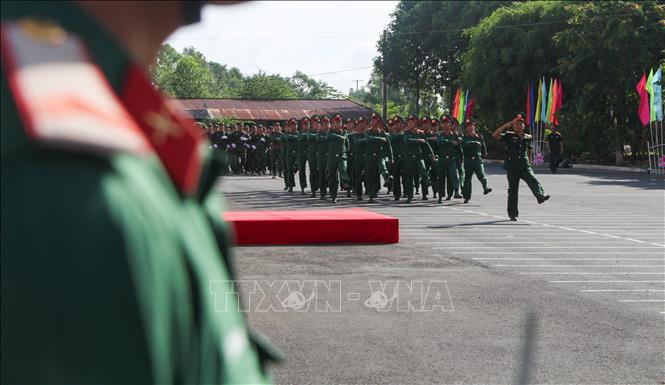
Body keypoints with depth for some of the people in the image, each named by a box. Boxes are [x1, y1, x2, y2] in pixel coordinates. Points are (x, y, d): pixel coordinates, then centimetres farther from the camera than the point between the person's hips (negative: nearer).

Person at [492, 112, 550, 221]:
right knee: (513, 190, 3)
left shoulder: (528, 138, 11)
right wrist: (506, 125, -14)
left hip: (525, 166, 2)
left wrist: (529, 163, 24)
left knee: (533, 180, -25)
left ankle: (540, 196, -46)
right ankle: (513, 214, 9)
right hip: (511, 167, -2)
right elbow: (495, 135, -14)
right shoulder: (509, 136, 1)